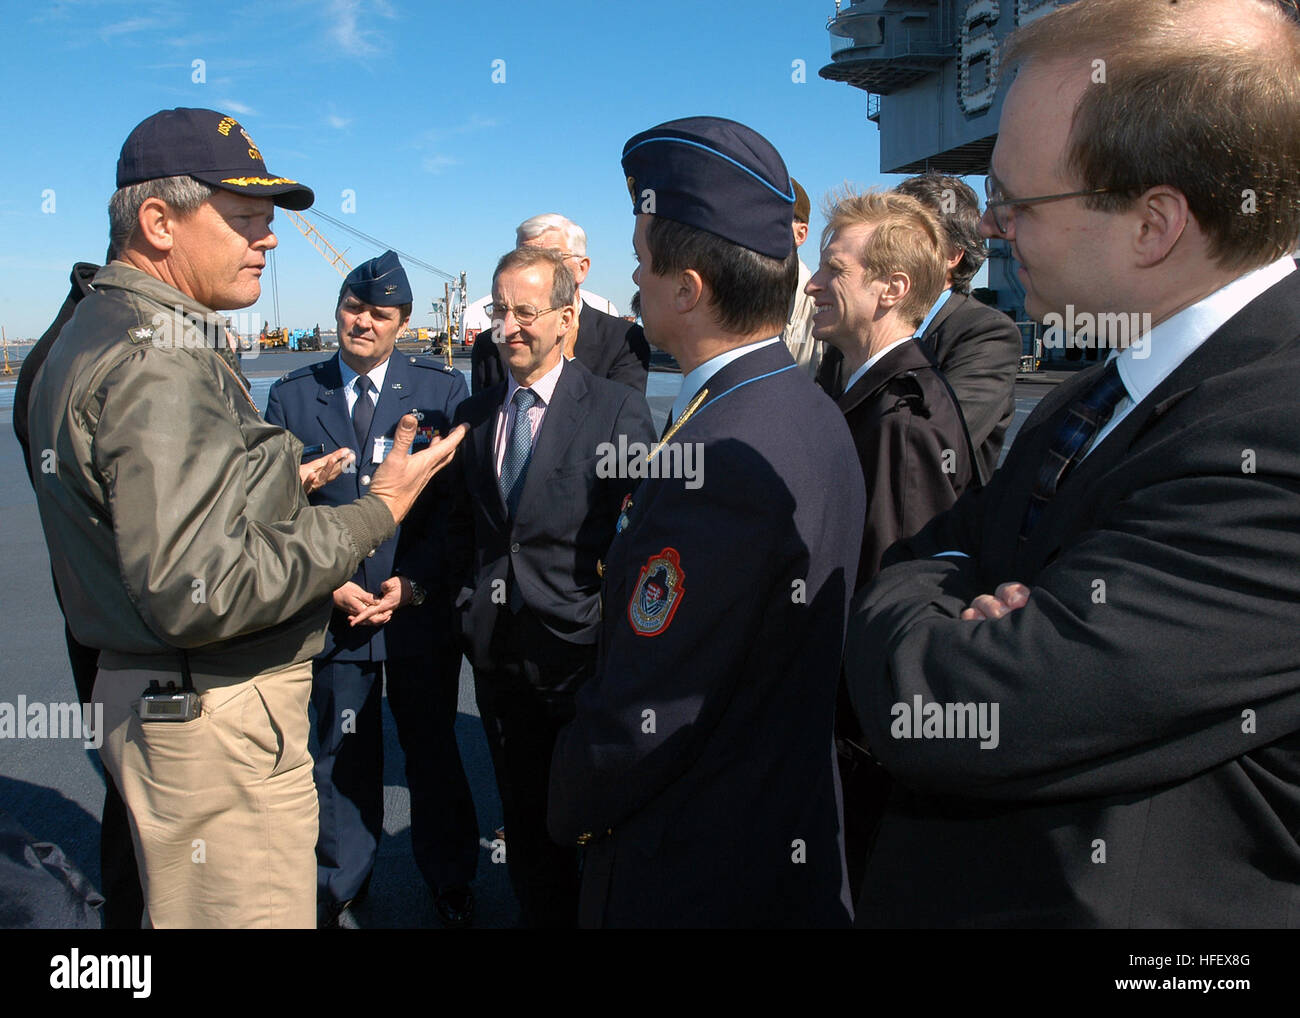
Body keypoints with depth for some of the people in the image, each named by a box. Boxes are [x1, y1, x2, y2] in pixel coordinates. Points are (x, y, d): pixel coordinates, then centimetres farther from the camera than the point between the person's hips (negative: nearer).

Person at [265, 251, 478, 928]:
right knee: (341, 754, 15)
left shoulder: (442, 390, -2)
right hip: (334, 611, 1)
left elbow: (456, 499, -5)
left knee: (432, 749, 14)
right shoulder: (291, 396, 3)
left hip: (422, 611, -1)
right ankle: (340, 880, 37)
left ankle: (449, 880, 34)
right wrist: (331, 586, -10)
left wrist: (413, 582, -13)